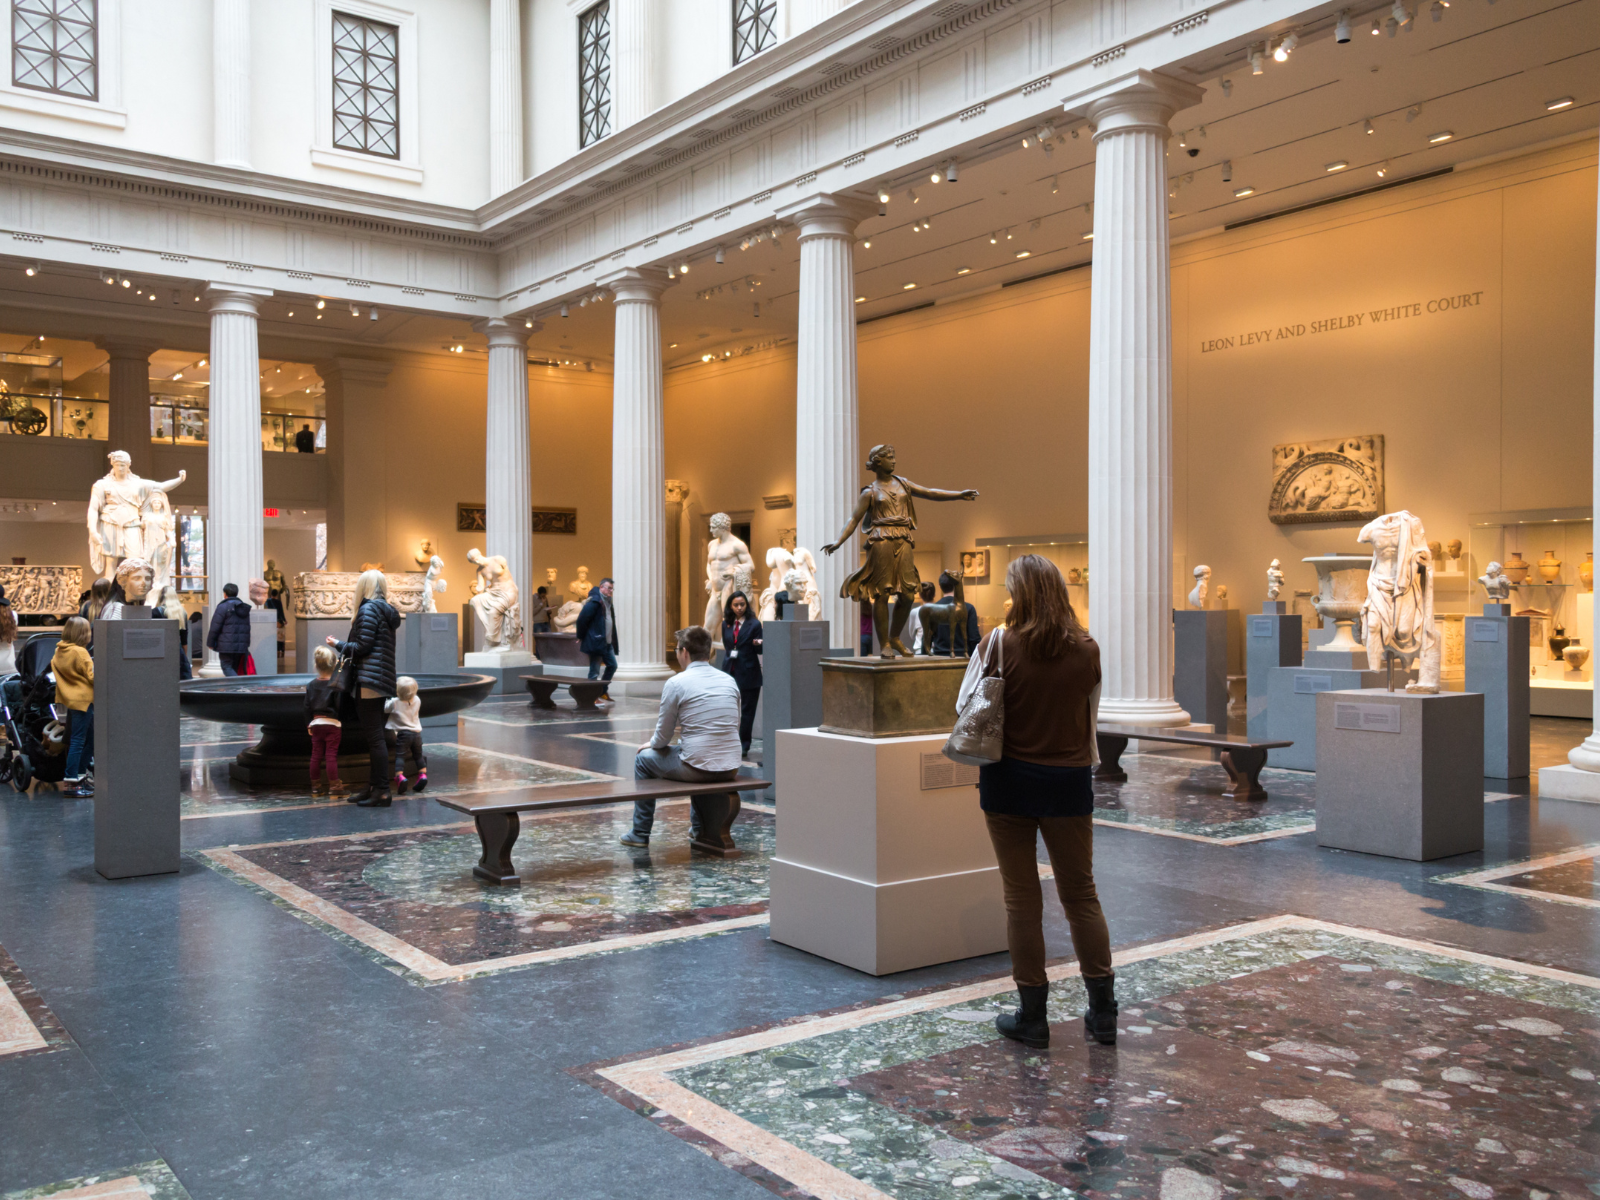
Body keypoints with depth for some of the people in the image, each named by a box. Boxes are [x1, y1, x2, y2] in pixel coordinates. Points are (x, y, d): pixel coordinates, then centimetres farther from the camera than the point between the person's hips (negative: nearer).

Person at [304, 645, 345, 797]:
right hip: (332, 723, -5)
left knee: (316, 755, 9)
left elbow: (307, 707, 8)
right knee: (331, 755, -3)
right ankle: (334, 786, -1)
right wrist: (343, 724, 0)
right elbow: (339, 706, -11)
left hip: (315, 723, 5)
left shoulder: (311, 685, 6)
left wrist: (309, 725, 15)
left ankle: (316, 786, 15)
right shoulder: (335, 685, -10)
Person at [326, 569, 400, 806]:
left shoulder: (368, 609, -10)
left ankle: (382, 792, -8)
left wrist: (338, 644, 0)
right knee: (373, 737, 14)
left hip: (369, 680, -10)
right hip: (381, 680, 10)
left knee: (375, 738, -8)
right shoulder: (386, 611, 17)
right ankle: (373, 787, 19)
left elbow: (362, 647, -14)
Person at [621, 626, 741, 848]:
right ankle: (699, 828, 44)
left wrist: (650, 744, 22)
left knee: (643, 759, 20)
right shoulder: (730, 680, 8)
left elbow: (663, 737, -2)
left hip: (697, 768, -6)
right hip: (731, 769, 6)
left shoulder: (676, 683, -8)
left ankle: (640, 834, 26)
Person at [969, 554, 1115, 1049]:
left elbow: (967, 704, -4)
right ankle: (1103, 1012, 18)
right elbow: (1091, 711, 8)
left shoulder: (1002, 644, -11)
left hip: (1010, 781, -2)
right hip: (1069, 782, 2)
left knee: (1022, 898, 7)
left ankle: (1032, 1016, 14)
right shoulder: (1087, 649, -3)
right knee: (1081, 894, 14)